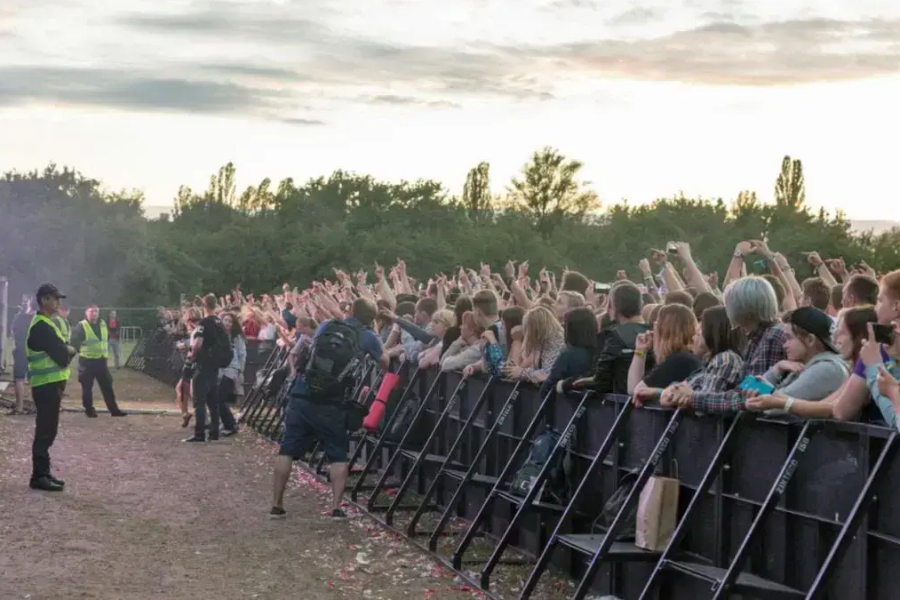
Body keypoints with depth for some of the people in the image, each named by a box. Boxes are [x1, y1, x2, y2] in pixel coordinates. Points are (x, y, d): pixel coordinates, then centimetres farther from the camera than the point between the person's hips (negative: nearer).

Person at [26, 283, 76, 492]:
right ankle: (38, 477, -3)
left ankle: (44, 473, 21)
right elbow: (63, 356, -21)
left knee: (47, 431, 14)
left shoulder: (47, 324, 16)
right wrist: (70, 350, -2)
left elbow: (62, 350, 15)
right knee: (45, 432, -7)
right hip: (46, 385, -10)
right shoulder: (42, 327, -18)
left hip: (51, 384, 10)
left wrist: (65, 350, -5)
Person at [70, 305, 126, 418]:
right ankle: (89, 410, 14)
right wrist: (82, 351, -10)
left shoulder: (103, 325, 8)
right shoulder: (81, 326, -12)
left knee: (107, 386, 8)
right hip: (87, 361, -6)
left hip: (101, 360, 6)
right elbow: (74, 342, -14)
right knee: (87, 387, 2)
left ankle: (114, 409, 13)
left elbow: (107, 339, 22)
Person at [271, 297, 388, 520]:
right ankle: (336, 507, 2)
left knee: (287, 450, 10)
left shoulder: (325, 326, 14)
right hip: (331, 404, -2)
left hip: (302, 397, 2)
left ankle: (276, 505, 12)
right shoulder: (367, 337, 5)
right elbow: (385, 365, 16)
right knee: (338, 455, 11)